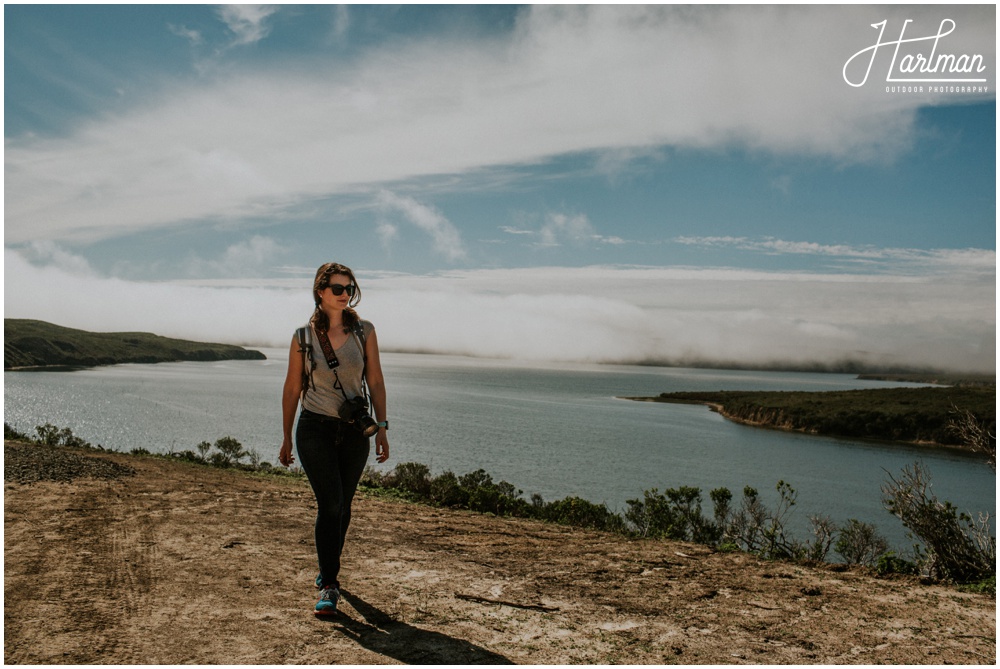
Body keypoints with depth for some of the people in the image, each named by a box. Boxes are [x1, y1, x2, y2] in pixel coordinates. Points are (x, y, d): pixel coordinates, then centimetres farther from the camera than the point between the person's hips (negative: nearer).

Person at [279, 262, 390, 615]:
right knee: (330, 503, -13)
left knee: (342, 506, 11)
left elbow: (375, 382, 4)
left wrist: (382, 428, -1)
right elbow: (292, 389, 6)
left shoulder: (364, 331, 1)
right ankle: (329, 585, -3)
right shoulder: (303, 337, -1)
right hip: (315, 428, -2)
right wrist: (286, 438, 9)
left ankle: (328, 570, 33)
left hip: (354, 431, 2)